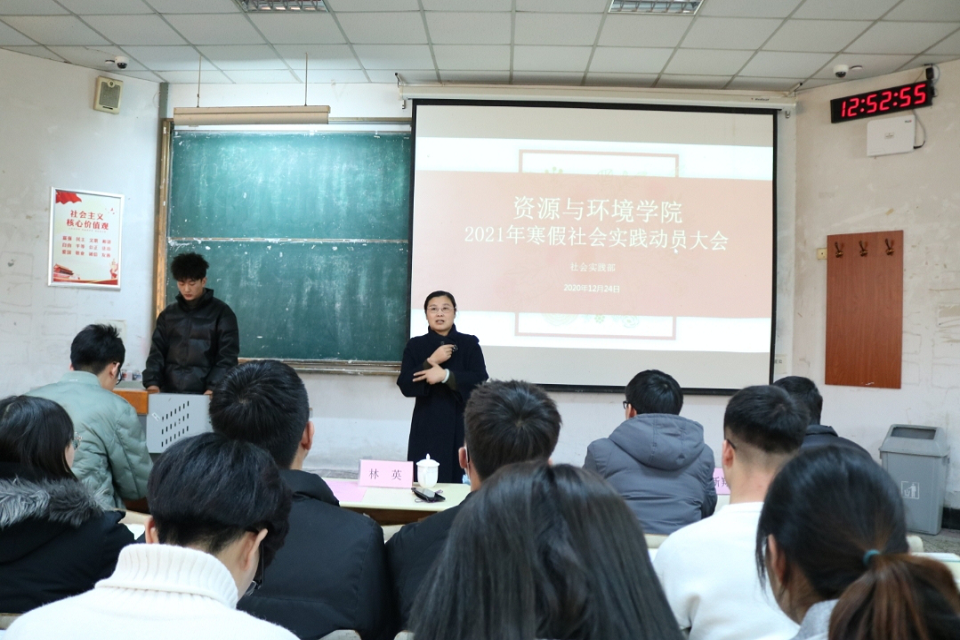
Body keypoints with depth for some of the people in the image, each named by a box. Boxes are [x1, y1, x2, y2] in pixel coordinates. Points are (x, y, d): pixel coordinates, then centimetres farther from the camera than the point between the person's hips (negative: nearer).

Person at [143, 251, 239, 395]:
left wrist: (213, 389, -18)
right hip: (170, 392, 4)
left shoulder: (221, 313, 0)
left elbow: (227, 357, -6)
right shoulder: (168, 314, 13)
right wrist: (152, 382, -7)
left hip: (204, 395, -3)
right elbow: (157, 352, 10)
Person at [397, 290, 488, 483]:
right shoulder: (415, 346, 5)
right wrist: (431, 361, -15)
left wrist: (445, 375, -19)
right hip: (427, 425, 1)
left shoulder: (469, 344, 3)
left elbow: (480, 380, -9)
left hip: (460, 424, 0)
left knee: (459, 480, -3)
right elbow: (405, 386, -4)